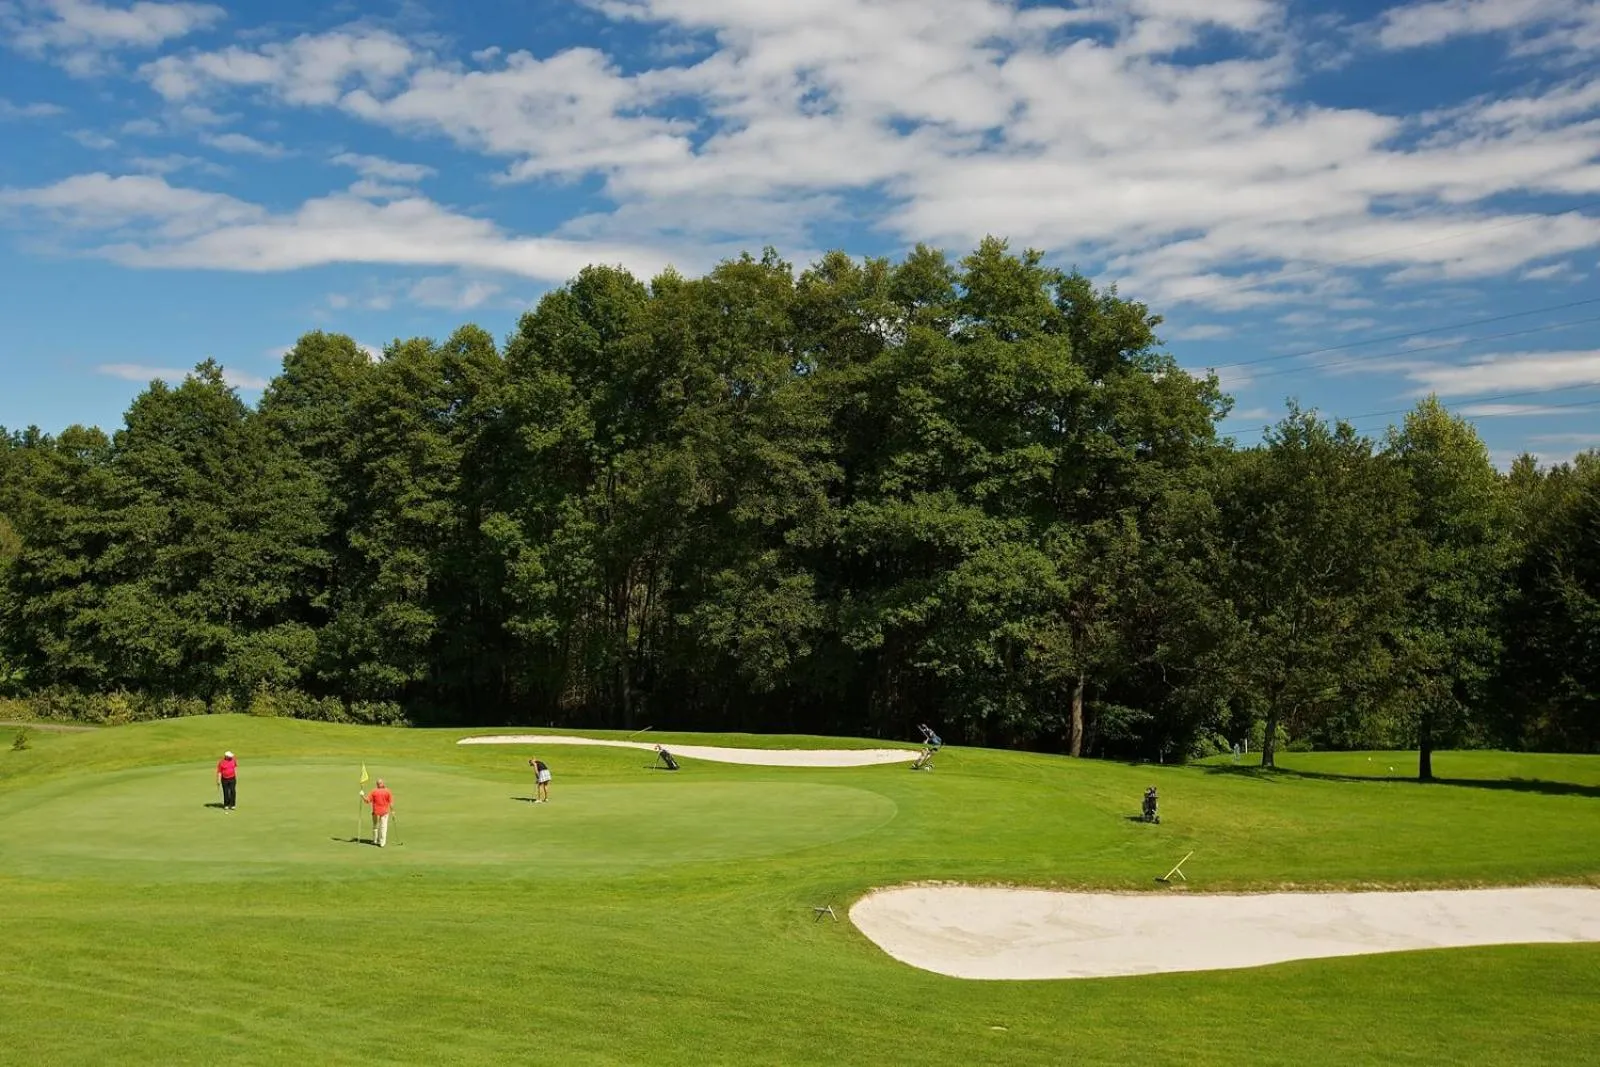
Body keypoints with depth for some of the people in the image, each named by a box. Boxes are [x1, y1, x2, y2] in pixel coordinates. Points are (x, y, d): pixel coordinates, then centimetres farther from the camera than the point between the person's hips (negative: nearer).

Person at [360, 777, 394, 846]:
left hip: (376, 812, 1)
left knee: (375, 826, 17)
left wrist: (362, 796, 5)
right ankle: (382, 842, 1)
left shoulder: (374, 791, -6)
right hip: (385, 811, -1)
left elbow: (367, 800, -8)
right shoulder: (387, 791, -6)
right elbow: (391, 802, -7)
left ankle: (375, 841, 28)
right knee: (383, 827, 3)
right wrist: (392, 811, 2)